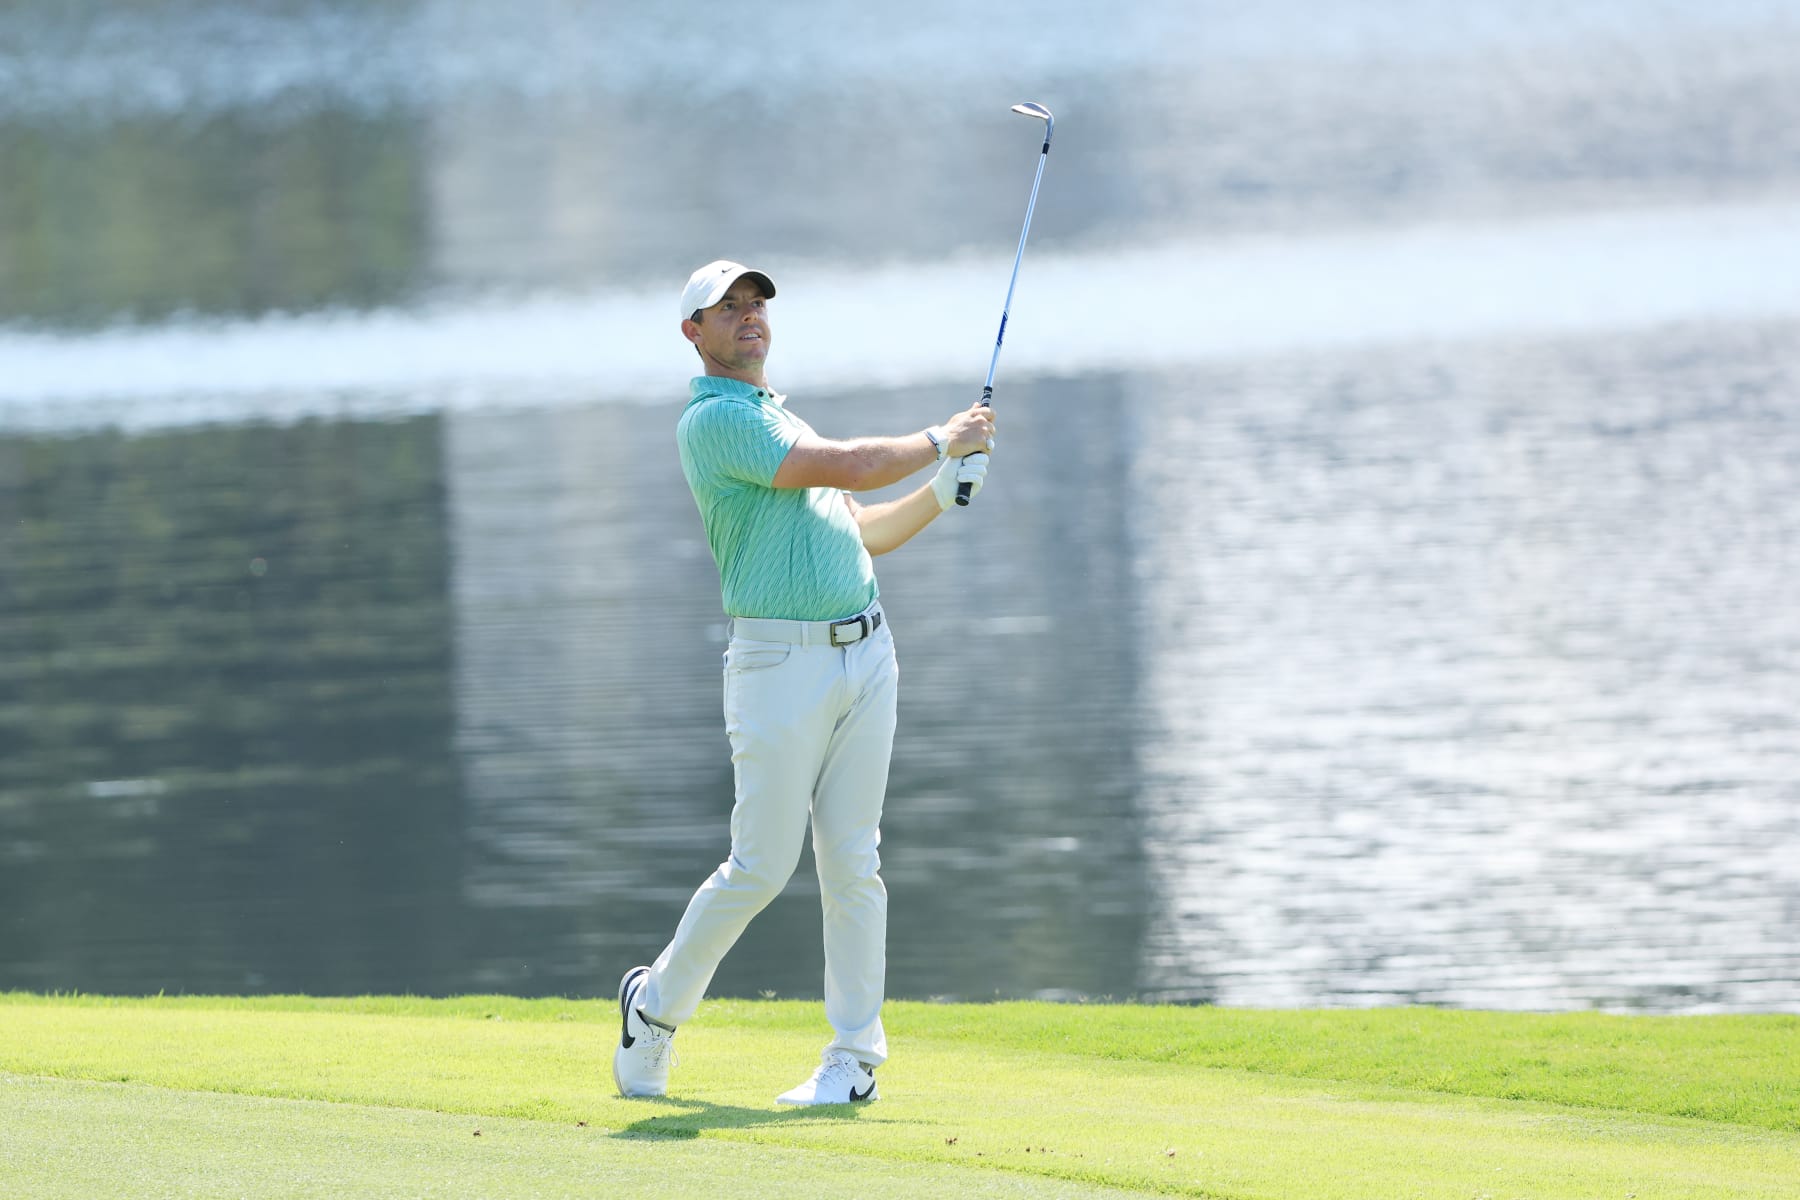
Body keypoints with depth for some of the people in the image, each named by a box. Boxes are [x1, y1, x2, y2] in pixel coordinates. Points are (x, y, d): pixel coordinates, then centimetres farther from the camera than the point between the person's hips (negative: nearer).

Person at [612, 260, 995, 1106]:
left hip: (865, 651, 7)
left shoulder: (779, 417, 22)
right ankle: (657, 1005, 15)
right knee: (761, 866, -5)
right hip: (782, 661, -7)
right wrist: (942, 441, -1)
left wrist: (941, 494, 11)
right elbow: (846, 467, -15)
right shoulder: (714, 420, -8)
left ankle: (855, 1058, 5)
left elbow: (862, 532, 26)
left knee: (852, 863, 3)